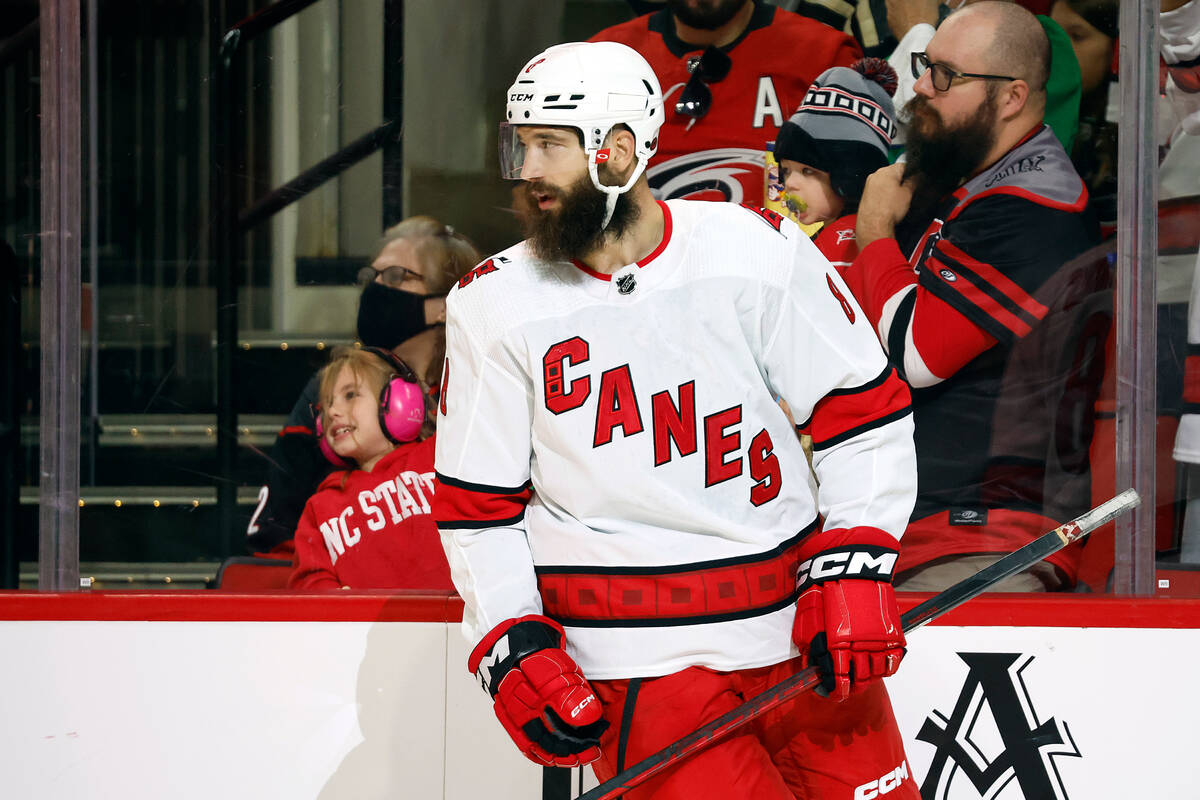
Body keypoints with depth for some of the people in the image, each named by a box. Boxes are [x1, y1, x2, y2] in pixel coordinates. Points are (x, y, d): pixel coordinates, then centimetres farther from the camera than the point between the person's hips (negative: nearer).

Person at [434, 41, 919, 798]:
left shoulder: (757, 249, -3)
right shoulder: (495, 305, 0)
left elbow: (864, 410, 2)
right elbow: (479, 505, 6)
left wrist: (851, 570, -6)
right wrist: (512, 650, -4)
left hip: (797, 622, 2)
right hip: (637, 662, -1)